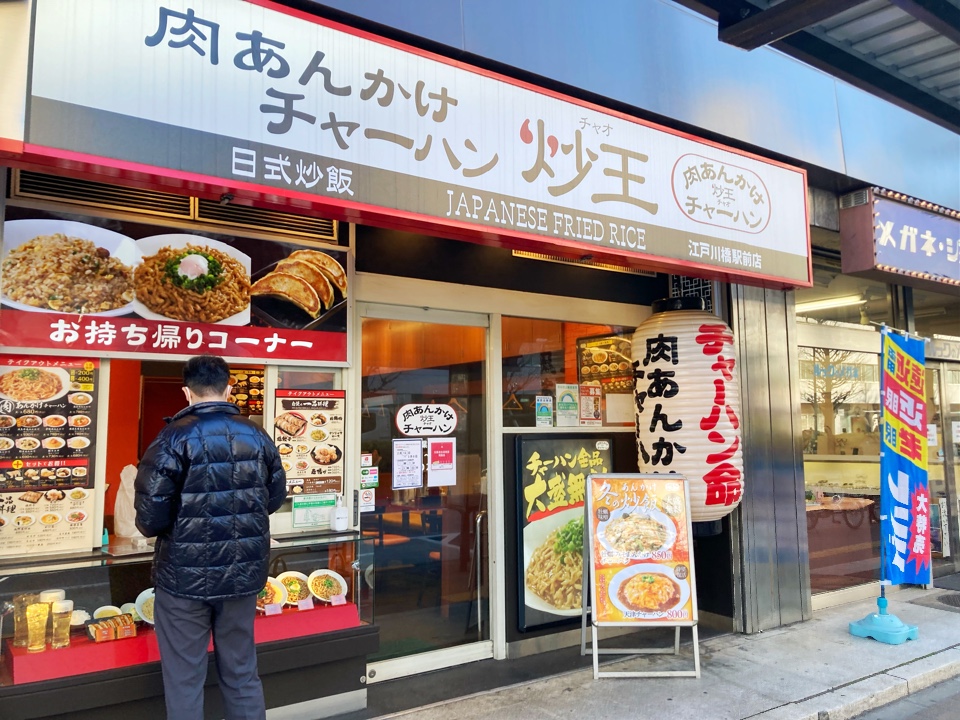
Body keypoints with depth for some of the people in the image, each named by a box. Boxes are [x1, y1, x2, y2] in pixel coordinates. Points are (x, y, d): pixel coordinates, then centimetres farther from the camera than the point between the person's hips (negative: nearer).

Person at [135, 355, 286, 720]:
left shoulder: (174, 438, -14)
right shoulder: (257, 436, 1)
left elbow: (151, 516, -17)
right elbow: (274, 498, 10)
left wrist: (153, 528, 6)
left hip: (185, 575, -4)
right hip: (244, 572, 4)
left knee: (184, 679, 10)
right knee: (242, 672, 17)